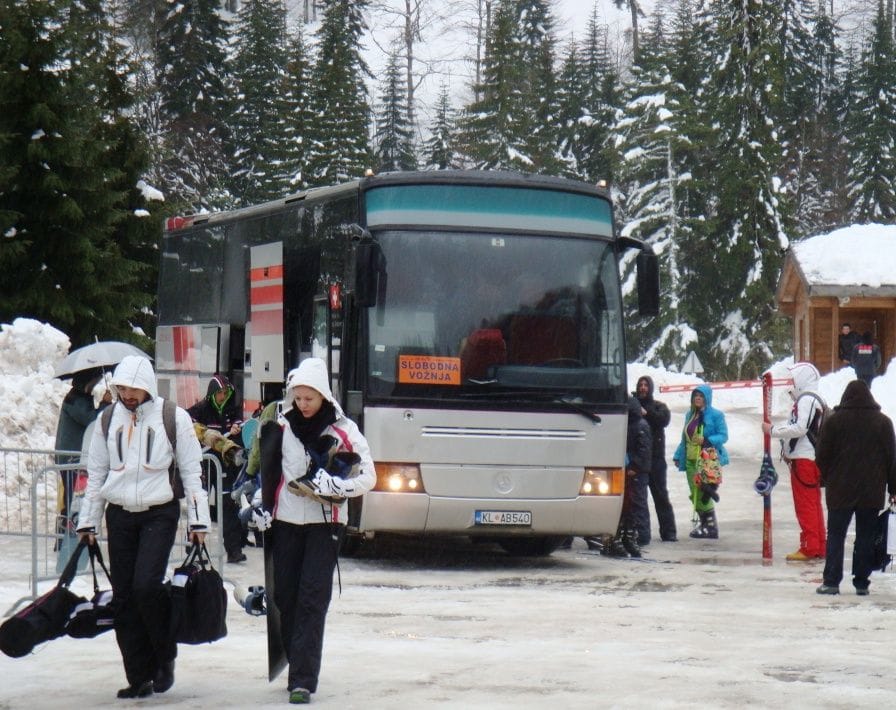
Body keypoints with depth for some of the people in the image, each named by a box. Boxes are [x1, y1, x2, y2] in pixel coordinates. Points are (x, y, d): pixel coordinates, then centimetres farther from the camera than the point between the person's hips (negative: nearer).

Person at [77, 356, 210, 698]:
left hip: (159, 514, -4)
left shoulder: (174, 418, -3)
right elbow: (96, 473, 16)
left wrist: (198, 520, -2)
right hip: (119, 516, 4)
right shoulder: (109, 420, 8)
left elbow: (191, 471, 1)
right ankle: (139, 678, 8)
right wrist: (88, 522, 14)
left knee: (146, 585, -20)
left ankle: (165, 656, 3)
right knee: (124, 597, 1)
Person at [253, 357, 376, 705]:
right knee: (285, 597, 4)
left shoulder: (343, 431, -5)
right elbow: (264, 468, 18)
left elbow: (368, 477, -3)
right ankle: (298, 668, 17)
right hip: (286, 521, 4)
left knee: (312, 599, -11)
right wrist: (261, 506, 10)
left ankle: (303, 679, -15)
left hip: (325, 523, -4)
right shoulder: (281, 425, 4)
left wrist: (335, 486, -19)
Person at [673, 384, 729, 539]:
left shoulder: (716, 415, -4)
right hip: (691, 460, 7)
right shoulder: (690, 415, 16)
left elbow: (723, 436, -9)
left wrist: (706, 441, -23)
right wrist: (678, 455, 18)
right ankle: (703, 523, 17)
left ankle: (712, 527, -5)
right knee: (695, 495, 6)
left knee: (704, 494, -11)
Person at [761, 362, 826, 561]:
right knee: (813, 505, 13)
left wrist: (773, 430, -17)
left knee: (806, 505, -8)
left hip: (804, 460, -11)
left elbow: (799, 428, -25)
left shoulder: (806, 401, -15)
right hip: (810, 459, 11)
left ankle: (810, 548, -7)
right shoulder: (812, 401, 19)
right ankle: (819, 549, 17)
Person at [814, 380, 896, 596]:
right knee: (866, 537, 6)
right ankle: (861, 583, 5)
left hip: (840, 491, -1)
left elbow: (822, 457, -1)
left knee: (836, 535, 4)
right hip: (872, 493, 1)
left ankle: (831, 582, -3)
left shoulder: (833, 421, -3)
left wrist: (825, 479, 15)